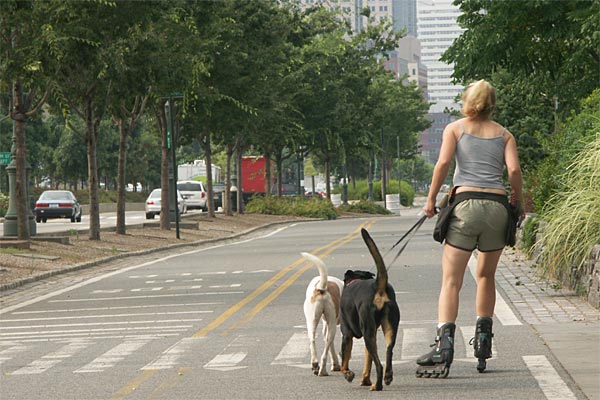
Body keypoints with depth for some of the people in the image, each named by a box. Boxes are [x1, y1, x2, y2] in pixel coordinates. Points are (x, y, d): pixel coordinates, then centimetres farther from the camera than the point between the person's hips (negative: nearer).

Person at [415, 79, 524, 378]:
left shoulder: (455, 128, 10)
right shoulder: (504, 134, 14)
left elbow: (443, 163, -5)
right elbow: (514, 170, 0)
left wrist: (431, 199, 2)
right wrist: (517, 201, 14)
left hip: (466, 203, -2)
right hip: (497, 206, 2)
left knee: (451, 280, -6)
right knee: (486, 275, 21)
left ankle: (444, 343, -22)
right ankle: (483, 340, 21)